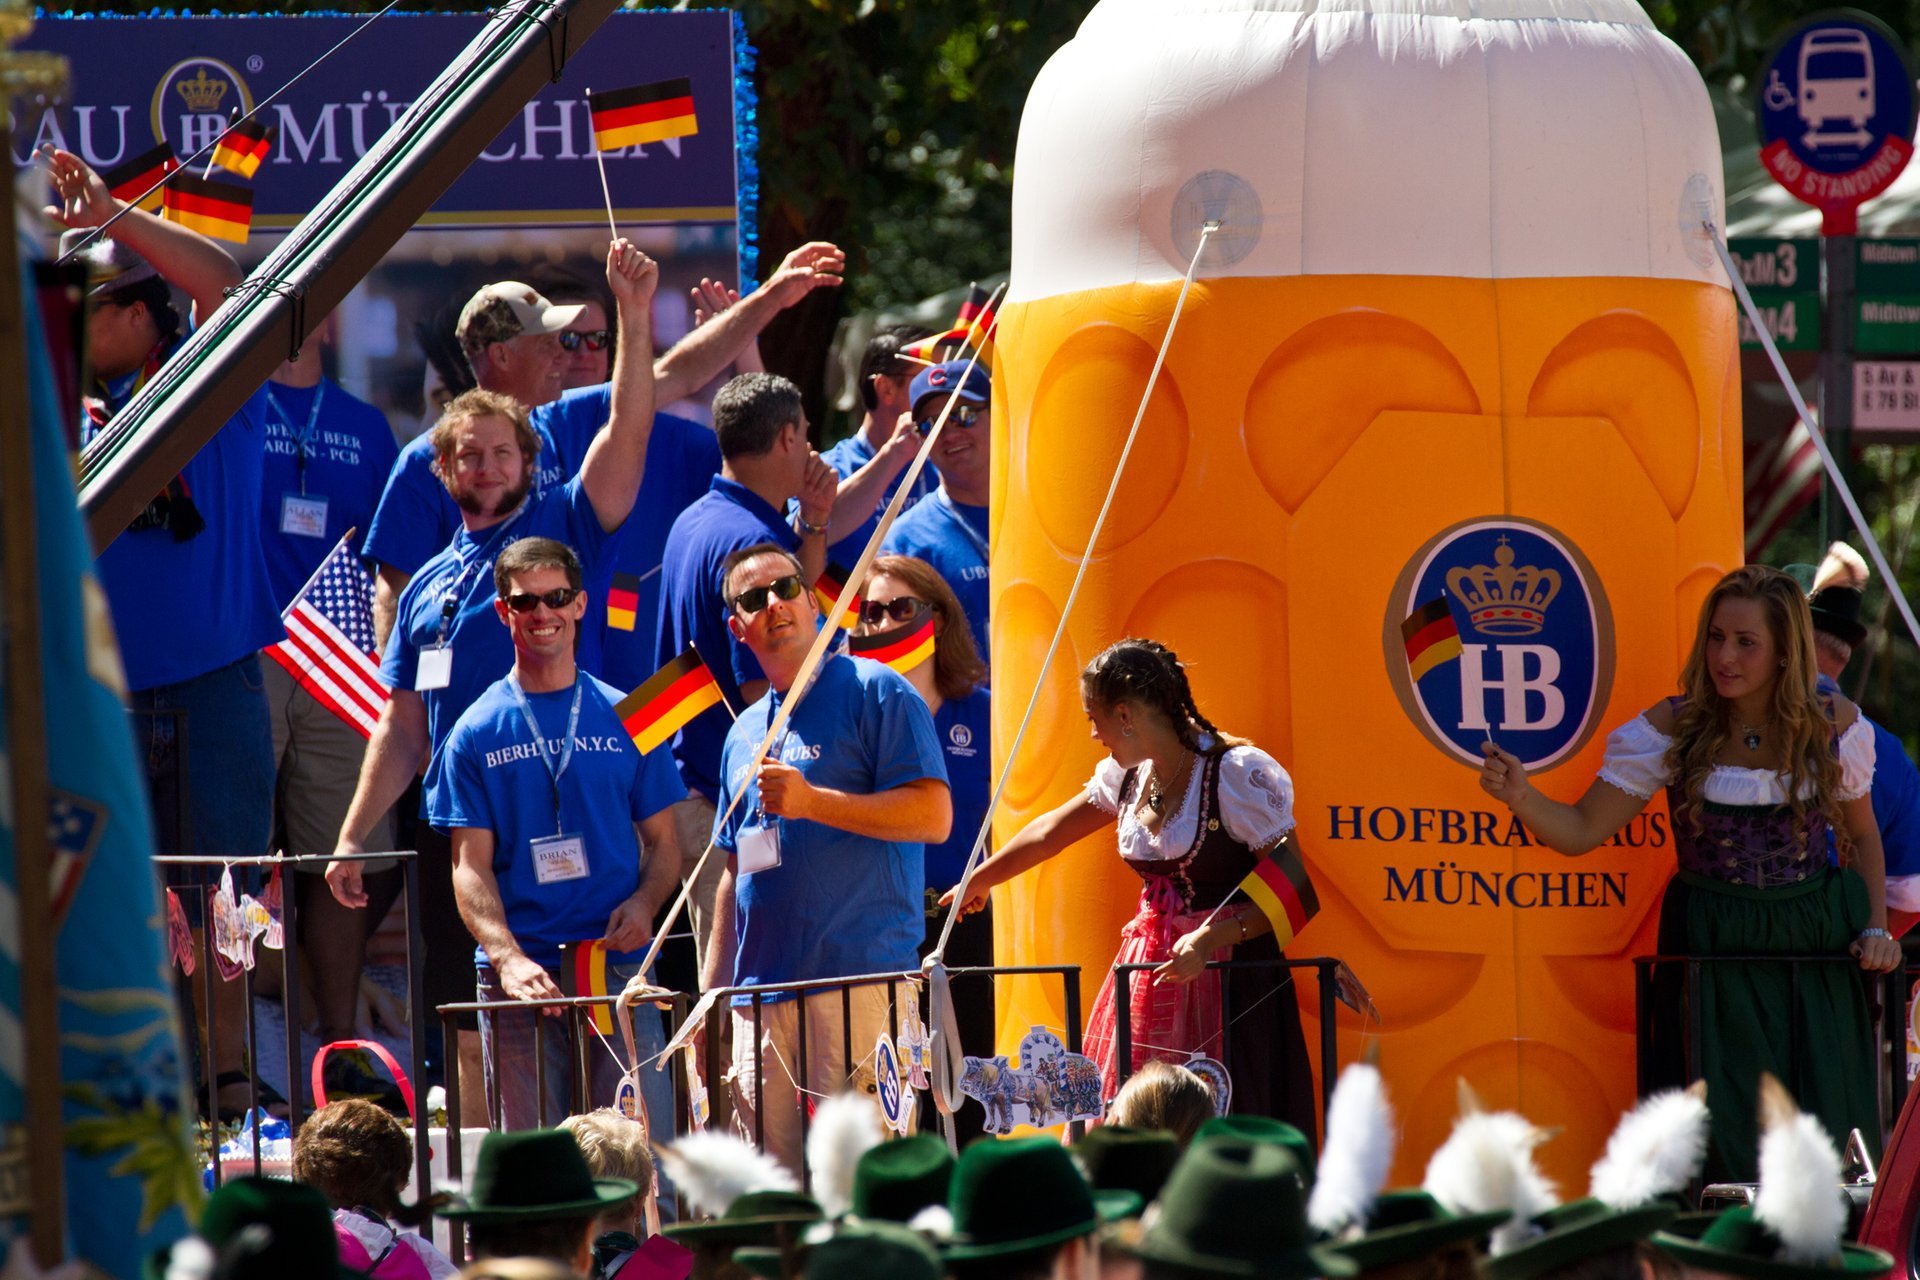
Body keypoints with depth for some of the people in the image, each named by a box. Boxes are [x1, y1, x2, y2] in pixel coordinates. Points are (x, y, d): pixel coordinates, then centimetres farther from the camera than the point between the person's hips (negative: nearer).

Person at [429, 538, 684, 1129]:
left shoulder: (625, 719, 11)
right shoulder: (478, 732, 6)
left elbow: (662, 842, 15)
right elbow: (471, 865, 1)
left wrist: (643, 904, -8)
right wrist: (508, 958, -17)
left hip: (620, 967, 1)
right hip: (521, 977, -1)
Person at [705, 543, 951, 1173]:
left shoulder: (876, 693, 0)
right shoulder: (744, 735, 22)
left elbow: (933, 816, -10)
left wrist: (813, 802, -16)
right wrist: (711, 998, 19)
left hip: (861, 978, -7)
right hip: (760, 995, 7)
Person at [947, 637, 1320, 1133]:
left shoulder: (1237, 774, -15)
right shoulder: (1129, 776, 7)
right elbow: (1050, 833, 25)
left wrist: (1209, 939, -26)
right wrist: (978, 881, 39)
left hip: (1224, 975, -7)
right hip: (1150, 967, 7)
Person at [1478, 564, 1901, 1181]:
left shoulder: (1835, 725, -2)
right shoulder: (1671, 729, -7)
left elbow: (1861, 837, 13)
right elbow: (1581, 830, -9)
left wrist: (1875, 928, 1)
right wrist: (1522, 796, -28)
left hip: (1815, 947, 1)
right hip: (1715, 955, -1)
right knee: (1724, 1138, -5)